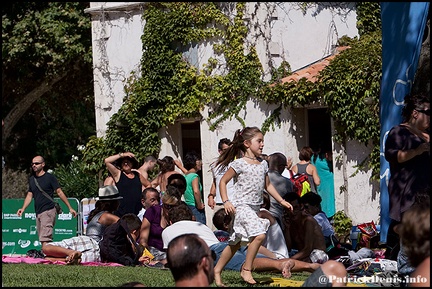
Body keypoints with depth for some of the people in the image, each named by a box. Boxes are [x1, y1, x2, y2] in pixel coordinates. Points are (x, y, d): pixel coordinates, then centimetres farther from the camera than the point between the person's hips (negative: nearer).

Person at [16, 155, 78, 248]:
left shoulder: (50, 177, -2)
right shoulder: (31, 179, 16)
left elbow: (60, 192, -1)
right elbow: (29, 195, 19)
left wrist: (70, 208, -2)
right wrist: (23, 208, 4)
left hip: (48, 211, -7)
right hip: (38, 212, 7)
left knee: (45, 239, -19)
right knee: (42, 240, 6)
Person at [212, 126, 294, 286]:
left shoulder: (263, 164, 11)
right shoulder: (239, 164, -9)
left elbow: (267, 185, 22)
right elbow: (223, 181, -4)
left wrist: (281, 201, 18)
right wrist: (226, 201, -14)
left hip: (255, 207, 7)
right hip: (242, 206, -7)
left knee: (236, 243, 12)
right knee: (259, 235, -23)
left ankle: (217, 270, 23)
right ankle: (246, 270, -12)